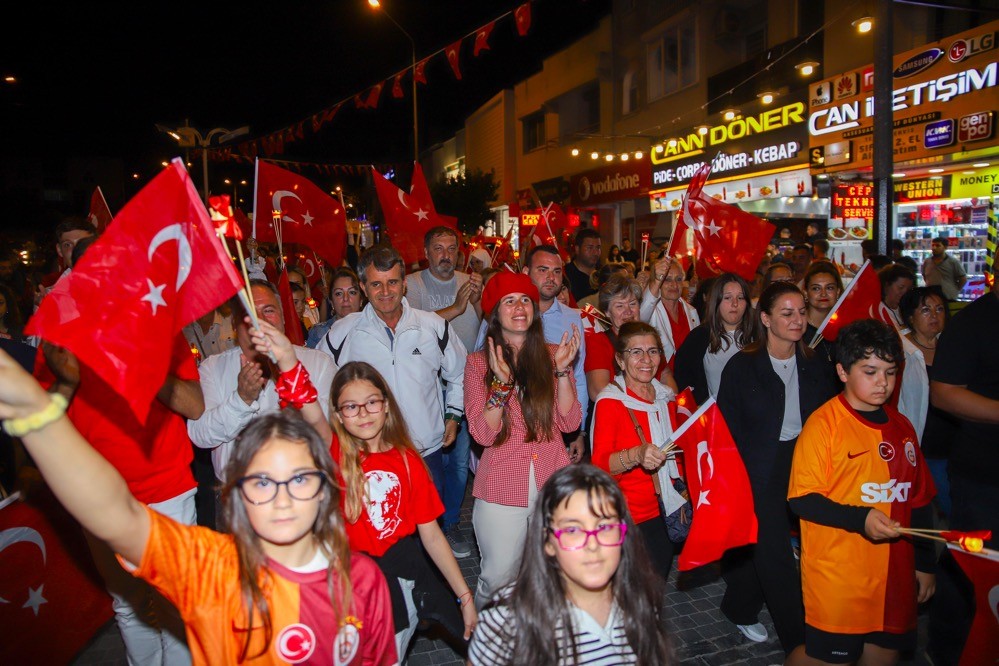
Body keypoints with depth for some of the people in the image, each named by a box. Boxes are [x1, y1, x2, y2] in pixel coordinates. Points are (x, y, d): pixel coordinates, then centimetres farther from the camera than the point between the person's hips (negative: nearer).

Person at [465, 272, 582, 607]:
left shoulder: (552, 355, 6)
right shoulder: (478, 362, -1)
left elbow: (569, 423, -1)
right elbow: (483, 434, -9)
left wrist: (561, 369, -11)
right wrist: (502, 381, -21)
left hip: (553, 484, 2)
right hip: (501, 490, -2)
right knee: (498, 579, 3)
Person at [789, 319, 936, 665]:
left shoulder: (901, 427, 8)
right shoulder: (824, 423, -12)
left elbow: (918, 501, 15)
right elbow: (801, 498, -14)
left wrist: (925, 564, 16)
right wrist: (860, 519, -25)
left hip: (894, 576, 6)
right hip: (836, 581, -6)